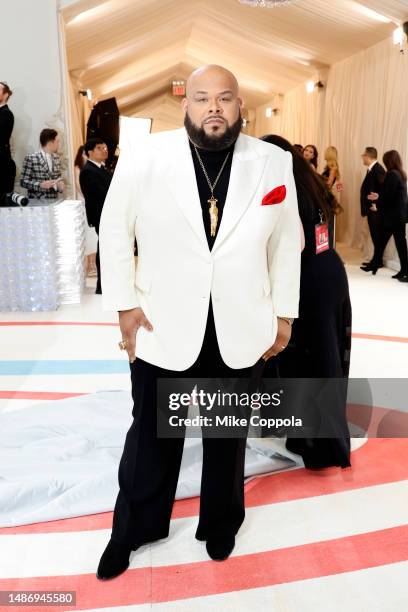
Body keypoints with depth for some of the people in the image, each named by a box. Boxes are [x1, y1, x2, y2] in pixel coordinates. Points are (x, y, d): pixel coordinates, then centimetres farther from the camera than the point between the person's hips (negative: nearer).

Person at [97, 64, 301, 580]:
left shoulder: (274, 163, -3)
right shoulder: (143, 158, -9)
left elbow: (287, 242, 5)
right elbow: (115, 229, 1)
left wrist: (284, 313, 6)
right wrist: (125, 303, -4)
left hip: (241, 332, 2)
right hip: (163, 328, -1)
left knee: (228, 436, 19)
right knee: (151, 436, 14)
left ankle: (220, 523, 44)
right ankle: (133, 528, 39)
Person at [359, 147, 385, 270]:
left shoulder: (377, 169, -16)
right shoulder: (371, 169, 13)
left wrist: (377, 204, -18)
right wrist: (366, 207, 13)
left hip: (375, 209, -9)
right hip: (371, 208, 9)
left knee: (377, 235, -1)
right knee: (375, 235, 14)